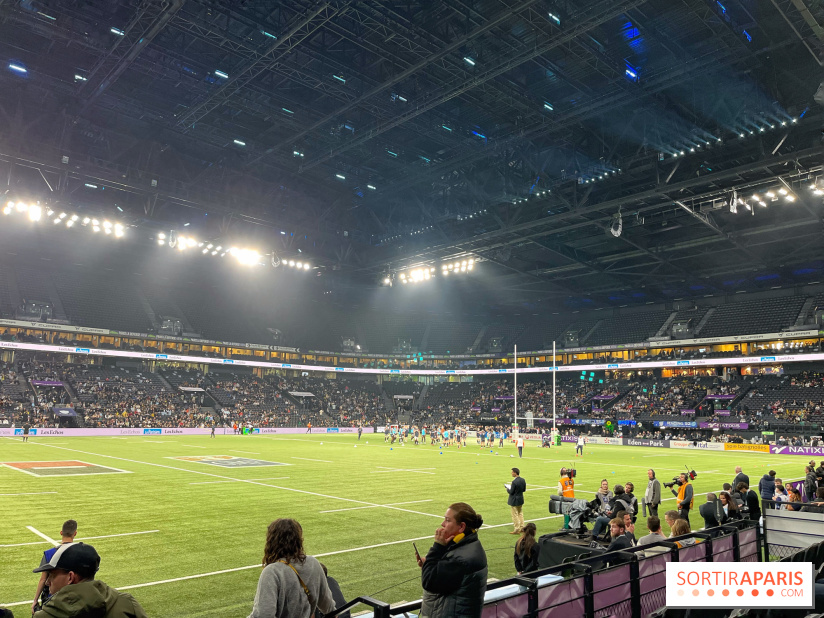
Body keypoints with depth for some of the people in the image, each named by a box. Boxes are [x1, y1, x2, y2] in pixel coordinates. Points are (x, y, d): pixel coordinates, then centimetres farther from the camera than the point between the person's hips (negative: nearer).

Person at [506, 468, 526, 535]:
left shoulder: (514, 482, -26)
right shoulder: (523, 480, -2)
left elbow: (511, 492, -21)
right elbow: (524, 489, 7)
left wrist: (508, 489, -2)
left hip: (514, 501, -8)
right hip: (521, 499, 8)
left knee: (515, 515, 4)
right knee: (520, 514, 21)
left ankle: (517, 530, 10)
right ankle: (522, 528, 29)